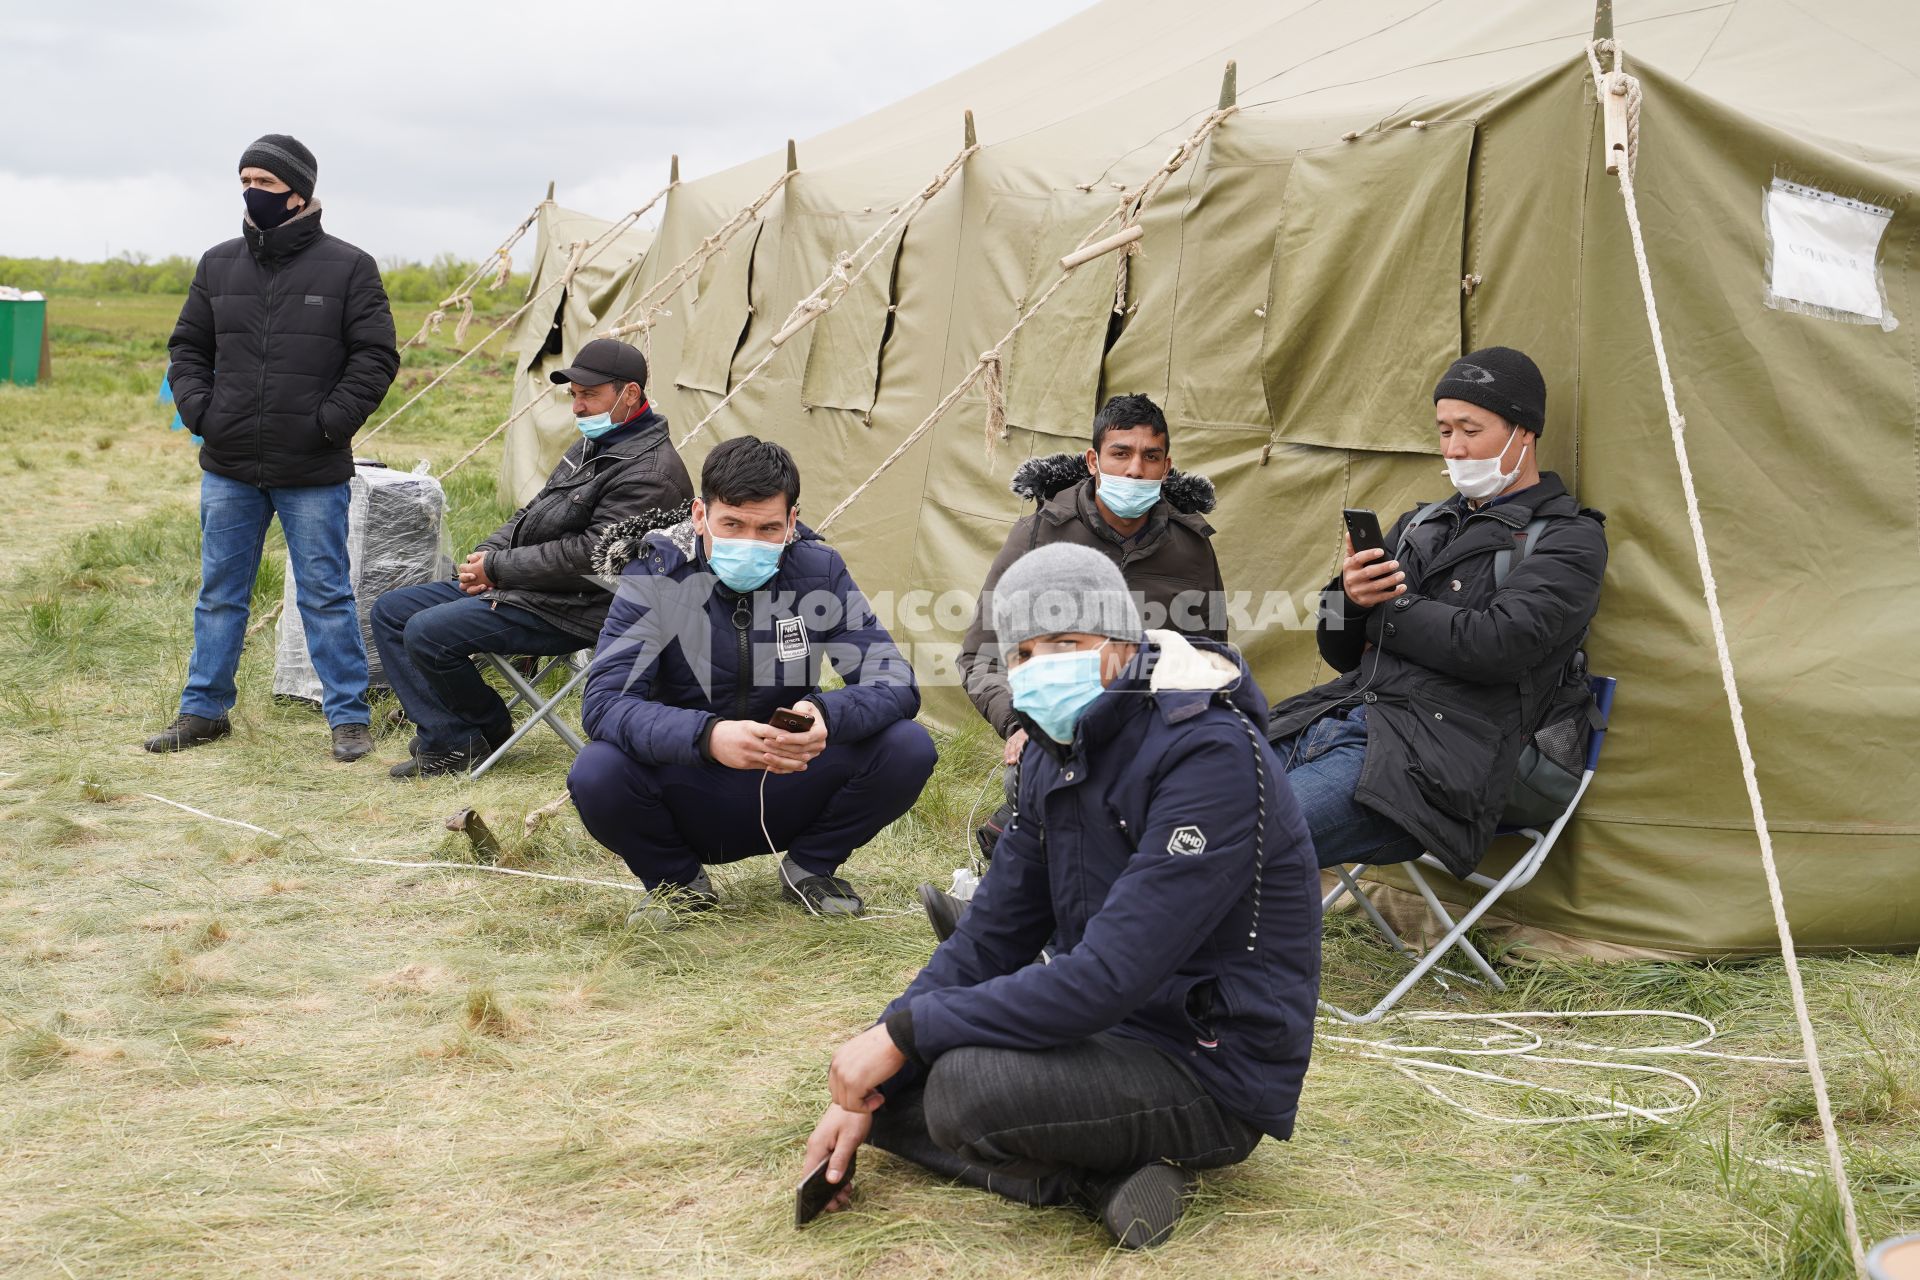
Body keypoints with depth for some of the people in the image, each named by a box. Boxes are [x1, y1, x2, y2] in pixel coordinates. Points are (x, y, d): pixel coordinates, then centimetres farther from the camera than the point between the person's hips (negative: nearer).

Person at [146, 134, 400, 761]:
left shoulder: (347, 267, -3)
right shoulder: (218, 265, 9)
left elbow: (375, 356, -3)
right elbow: (188, 346, 18)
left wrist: (330, 421, -11)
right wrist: (199, 411, 2)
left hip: (314, 473, -4)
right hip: (228, 468, 4)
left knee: (326, 594, 1)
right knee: (220, 592, 12)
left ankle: (348, 715, 11)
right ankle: (204, 708, 24)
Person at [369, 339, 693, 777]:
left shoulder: (650, 472, -19)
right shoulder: (591, 446, 14)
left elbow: (588, 555, -23)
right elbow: (533, 512, 22)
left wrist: (497, 568, -14)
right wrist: (488, 553, 2)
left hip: (566, 610, -11)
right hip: (514, 587, 11)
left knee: (426, 633, -22)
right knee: (391, 610, 6)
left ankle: (491, 729, 4)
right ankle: (447, 740, -3)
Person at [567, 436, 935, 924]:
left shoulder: (818, 571, -10)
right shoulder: (656, 576, -16)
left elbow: (895, 684, -14)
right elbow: (604, 703, -25)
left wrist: (827, 716, -37)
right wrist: (707, 736, -44)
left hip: (786, 802, 2)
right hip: (688, 805, -1)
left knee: (908, 747, -22)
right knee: (596, 773, -32)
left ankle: (809, 867, 6)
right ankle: (678, 881, 1)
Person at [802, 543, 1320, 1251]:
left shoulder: (1213, 756, -24)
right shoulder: (1057, 752, 5)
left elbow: (1109, 975, -29)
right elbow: (992, 935, 10)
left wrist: (906, 1032, -24)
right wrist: (865, 1094, 2)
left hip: (1212, 1073, -9)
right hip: (1106, 1028, 10)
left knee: (965, 1086, -31)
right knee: (883, 1081, 6)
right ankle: (1102, 1181, -5)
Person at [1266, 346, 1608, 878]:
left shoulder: (1567, 539, 5)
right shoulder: (1422, 525, 26)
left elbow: (1496, 645, -14)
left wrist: (1385, 610, 0)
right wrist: (1349, 598, 1)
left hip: (1428, 760, -7)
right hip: (1331, 717, 7)